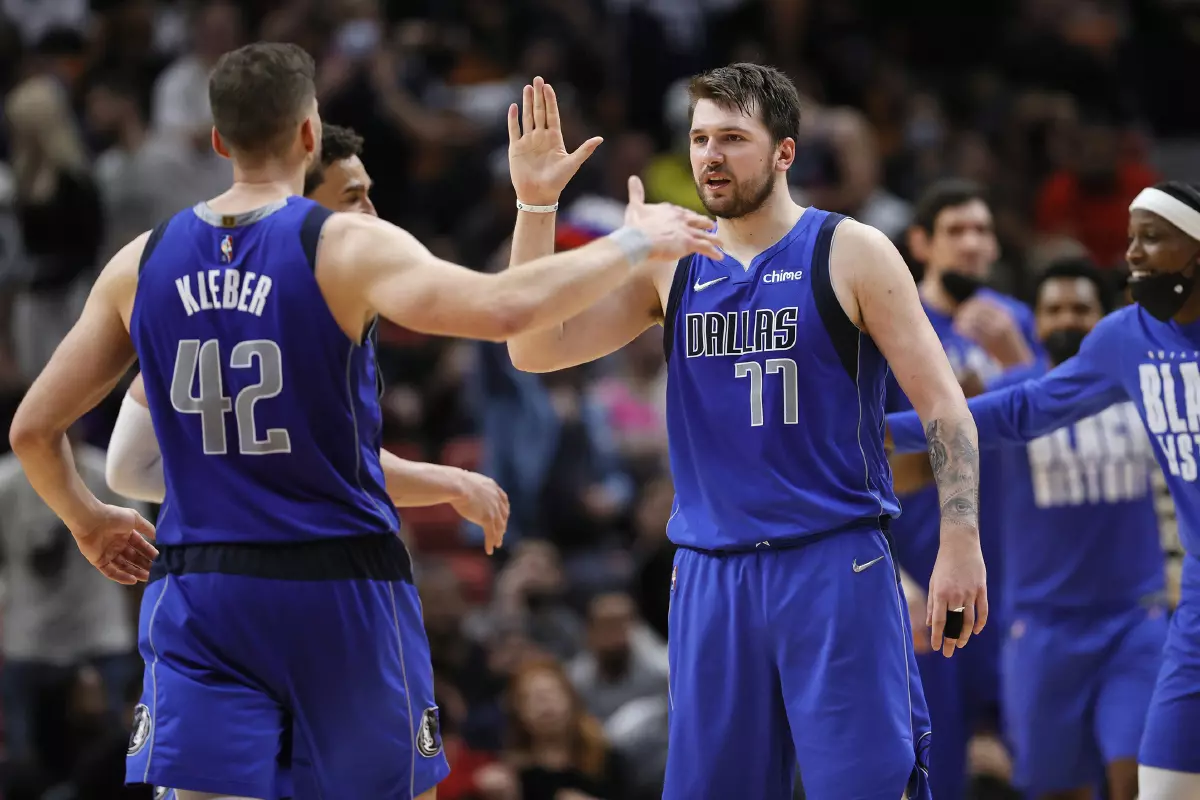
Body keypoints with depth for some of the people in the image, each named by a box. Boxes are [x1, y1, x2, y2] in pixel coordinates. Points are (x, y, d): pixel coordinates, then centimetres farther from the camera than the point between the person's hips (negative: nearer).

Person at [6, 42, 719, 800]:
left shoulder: (143, 263, 4)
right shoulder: (346, 247, -9)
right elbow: (503, 310, -23)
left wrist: (88, 521, 27)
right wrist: (633, 243, -10)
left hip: (198, 592, 2)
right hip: (340, 588, -2)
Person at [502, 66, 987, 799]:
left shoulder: (849, 254, -1)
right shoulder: (669, 268, 10)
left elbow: (943, 405, -3)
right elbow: (537, 349, 4)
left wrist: (961, 544, -14)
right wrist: (536, 204, -5)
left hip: (835, 568, -4)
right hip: (711, 574, 4)